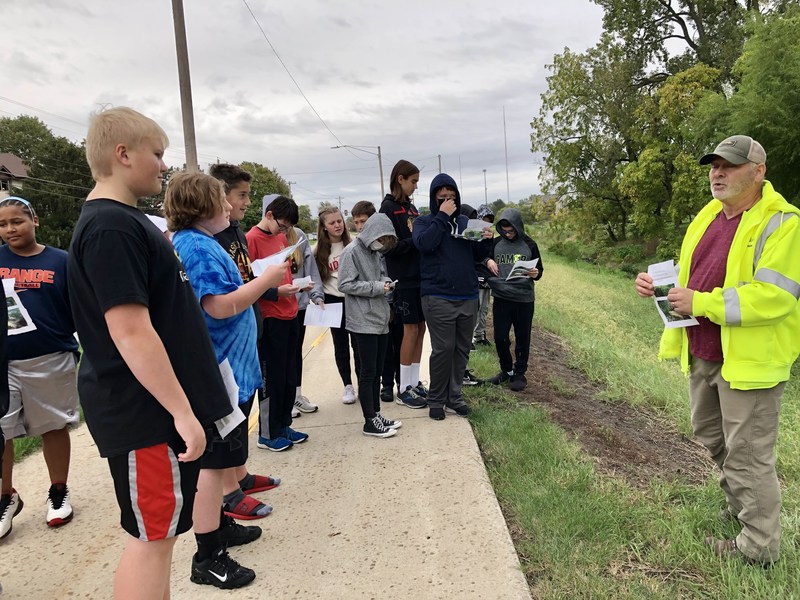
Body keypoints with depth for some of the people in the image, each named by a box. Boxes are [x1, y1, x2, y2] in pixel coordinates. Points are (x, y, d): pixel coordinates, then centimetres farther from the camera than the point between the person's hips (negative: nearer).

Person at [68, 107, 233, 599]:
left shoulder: (127, 220, 13)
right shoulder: (111, 227, -19)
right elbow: (131, 333, -25)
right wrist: (182, 410, -23)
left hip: (157, 406, 10)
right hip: (145, 411, -10)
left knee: (162, 529, 19)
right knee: (153, 535, 3)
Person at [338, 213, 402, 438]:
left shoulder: (375, 252, 12)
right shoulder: (352, 251, -10)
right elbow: (345, 284, -14)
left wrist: (385, 282, 1)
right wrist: (377, 287, -17)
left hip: (381, 320, 8)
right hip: (364, 322, -8)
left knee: (377, 371, 13)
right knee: (368, 372, -1)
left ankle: (376, 414, 24)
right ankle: (370, 422, 8)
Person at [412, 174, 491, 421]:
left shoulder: (465, 222, 14)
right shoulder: (424, 222, 3)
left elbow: (478, 256, 17)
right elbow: (424, 243, -19)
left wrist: (485, 241, -3)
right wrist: (442, 216, -15)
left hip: (468, 296, 5)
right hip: (438, 298, -5)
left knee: (462, 349, 9)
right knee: (443, 349, -4)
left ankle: (454, 395, 22)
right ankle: (436, 400, 10)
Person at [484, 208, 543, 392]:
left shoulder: (529, 245, -1)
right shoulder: (496, 243, 3)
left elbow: (539, 270, 5)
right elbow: (481, 258, 13)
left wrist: (535, 274, -18)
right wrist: (487, 261, -9)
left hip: (524, 300, -2)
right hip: (501, 298, 2)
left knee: (522, 339, 7)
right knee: (500, 337, 6)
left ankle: (519, 373, 22)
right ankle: (506, 370, 26)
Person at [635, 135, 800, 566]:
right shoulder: (708, 216, 9)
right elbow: (689, 273, 18)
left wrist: (700, 303, -25)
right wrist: (656, 284, -2)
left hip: (747, 358, -8)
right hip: (702, 354, 9)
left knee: (747, 454, 2)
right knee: (711, 437, 23)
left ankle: (759, 546, 21)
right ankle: (740, 507, 45)